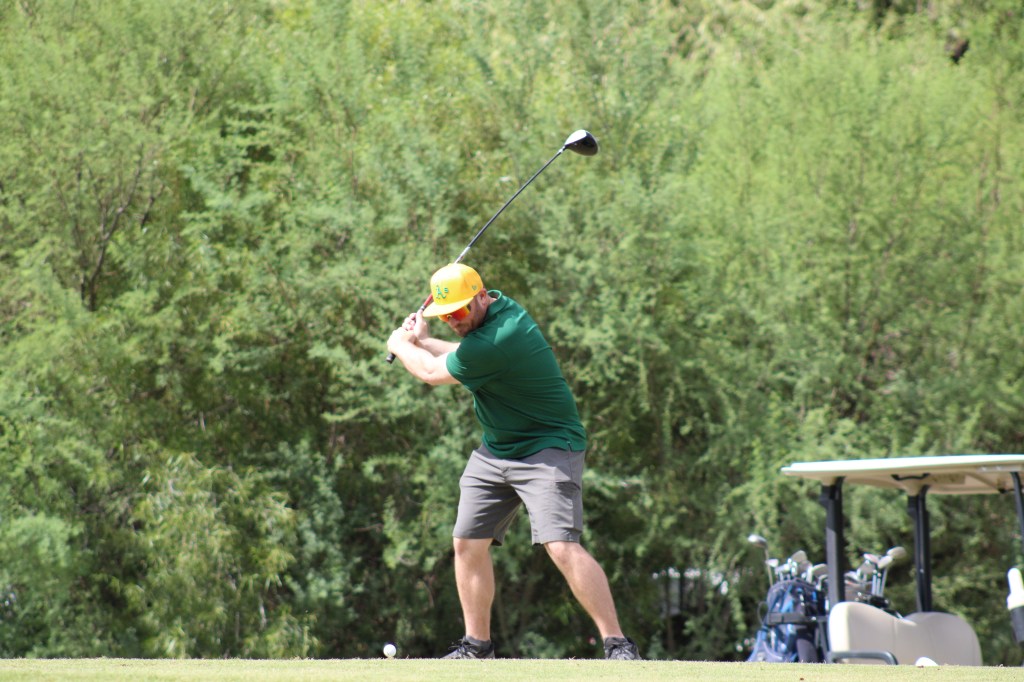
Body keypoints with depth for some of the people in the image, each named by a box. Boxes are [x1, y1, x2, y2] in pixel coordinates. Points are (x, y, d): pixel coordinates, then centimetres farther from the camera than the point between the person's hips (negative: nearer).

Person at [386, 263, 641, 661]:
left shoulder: (498, 338, -27)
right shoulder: (497, 309, 3)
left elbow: (433, 373, -12)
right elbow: (465, 356, 25)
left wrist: (400, 345, 7)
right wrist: (422, 342, 15)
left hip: (547, 448, -10)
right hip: (496, 450, 10)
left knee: (562, 547, -23)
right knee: (468, 544, 6)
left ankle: (617, 643, -20)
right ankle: (477, 645, 19)